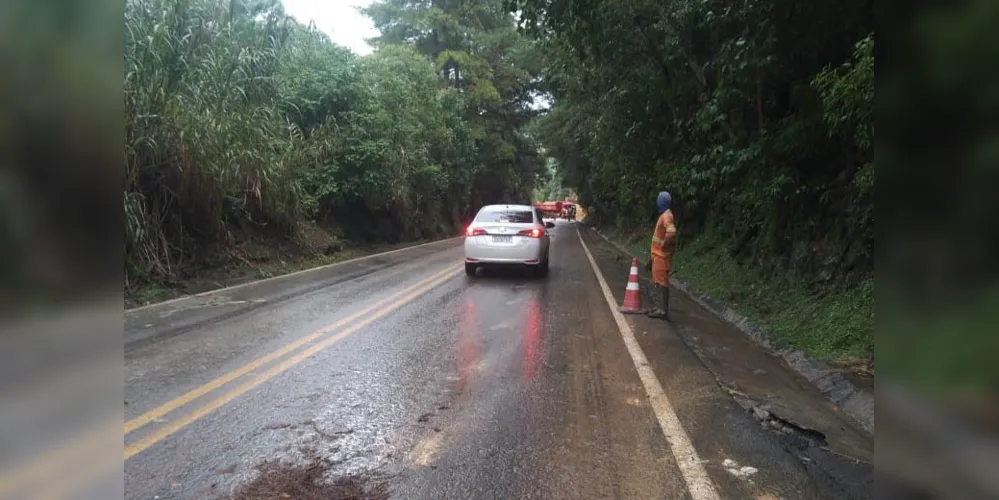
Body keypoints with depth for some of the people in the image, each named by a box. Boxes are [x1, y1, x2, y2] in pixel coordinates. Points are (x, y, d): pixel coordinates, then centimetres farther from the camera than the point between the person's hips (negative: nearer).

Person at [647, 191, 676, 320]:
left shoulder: (667, 216, -17)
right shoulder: (664, 215, 15)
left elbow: (671, 233, -33)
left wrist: (663, 244, -20)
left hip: (662, 255, -10)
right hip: (658, 254, 10)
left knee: (662, 281, -10)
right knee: (659, 281, 15)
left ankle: (664, 311, -9)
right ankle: (663, 307, 22)